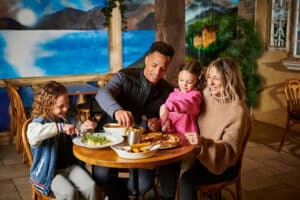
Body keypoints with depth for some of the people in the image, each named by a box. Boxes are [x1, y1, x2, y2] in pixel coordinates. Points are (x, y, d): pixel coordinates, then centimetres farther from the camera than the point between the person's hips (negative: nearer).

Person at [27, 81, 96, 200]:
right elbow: (32, 134, -41)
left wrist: (83, 128, -1)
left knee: (90, 186, -17)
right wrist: (60, 127, -43)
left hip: (70, 165, 5)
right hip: (48, 171, -5)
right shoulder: (39, 122, -15)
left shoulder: (66, 118, 5)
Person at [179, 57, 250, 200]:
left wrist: (204, 143, -37)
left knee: (186, 179, -29)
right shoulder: (206, 95, 0)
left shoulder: (238, 111, -18)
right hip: (199, 155, 6)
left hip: (223, 165, -6)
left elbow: (230, 151, -20)